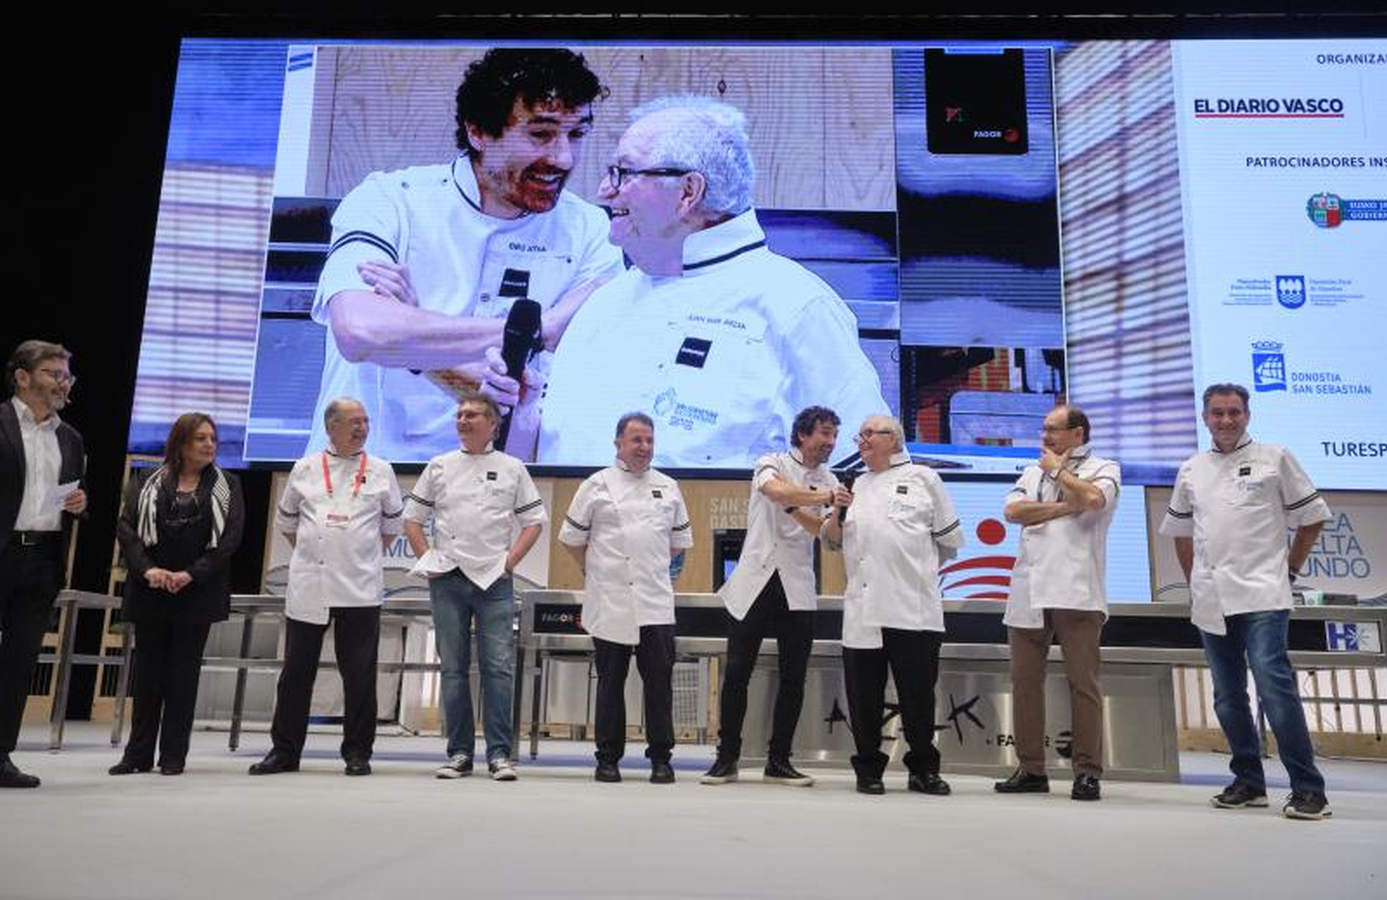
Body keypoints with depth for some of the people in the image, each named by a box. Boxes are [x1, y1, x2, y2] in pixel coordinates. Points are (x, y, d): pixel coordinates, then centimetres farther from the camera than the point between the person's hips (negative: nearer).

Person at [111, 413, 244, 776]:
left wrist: (191, 574, -13)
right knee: (148, 671, 6)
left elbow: (231, 536, -4)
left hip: (197, 593, -1)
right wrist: (146, 569, -16)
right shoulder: (147, 484, 7)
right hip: (150, 592, 1)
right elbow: (126, 527, -1)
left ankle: (173, 755, 10)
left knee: (184, 673, 2)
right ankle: (138, 753, 15)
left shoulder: (227, 486, 4)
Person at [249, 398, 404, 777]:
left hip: (360, 588, -1)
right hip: (307, 586, 1)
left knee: (359, 674, 2)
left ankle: (357, 752, 13)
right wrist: (312, 553, 12)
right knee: (296, 671, 8)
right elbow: (285, 521, 17)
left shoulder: (381, 471, 5)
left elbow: (392, 524, 15)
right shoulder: (304, 469, 7)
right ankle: (284, 750, 19)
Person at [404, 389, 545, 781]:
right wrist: (428, 558, 2)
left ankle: (499, 753, 3)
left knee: (498, 667, -4)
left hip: (494, 581, -1)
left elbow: (534, 520, 8)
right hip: (448, 581, 2)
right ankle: (459, 752, 15)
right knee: (453, 668, 6)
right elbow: (412, 517, 13)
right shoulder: (439, 466, 10)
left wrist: (511, 560, -2)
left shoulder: (511, 468, 6)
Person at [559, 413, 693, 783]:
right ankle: (608, 758, 17)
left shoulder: (668, 487, 12)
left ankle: (660, 757, 11)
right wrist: (596, 572, 8)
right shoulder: (597, 485, 3)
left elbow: (680, 540, 20)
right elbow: (572, 536, 8)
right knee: (610, 682, 6)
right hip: (609, 602, -2)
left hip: (656, 603, 2)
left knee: (659, 680, 0)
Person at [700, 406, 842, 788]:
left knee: (793, 678, 4)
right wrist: (824, 498, -20)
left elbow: (822, 529, -7)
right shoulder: (771, 464, 2)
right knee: (736, 673, 0)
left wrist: (792, 507, -21)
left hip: (798, 591, 3)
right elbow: (778, 491, -23)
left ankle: (779, 760, 16)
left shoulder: (828, 482, 11)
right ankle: (727, 758, 11)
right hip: (754, 584, -3)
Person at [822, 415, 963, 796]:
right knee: (864, 694, 5)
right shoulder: (855, 486, 19)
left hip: (914, 608, -3)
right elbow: (831, 539, 18)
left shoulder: (923, 478, 8)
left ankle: (923, 770, 17)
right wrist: (838, 513, -1)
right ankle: (869, 769, 17)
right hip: (863, 608, 3)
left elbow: (951, 539, 10)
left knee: (918, 693, 3)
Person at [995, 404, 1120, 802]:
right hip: (1028, 591, 5)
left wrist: (1058, 470, 1)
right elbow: (1012, 510, 3)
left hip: (1076, 592, -5)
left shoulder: (1103, 468, 8)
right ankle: (1031, 769, 14)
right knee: (1025, 680, 6)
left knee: (1083, 681, -3)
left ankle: (1088, 772, 5)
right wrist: (1064, 507, -5)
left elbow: (1093, 498, -15)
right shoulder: (1032, 472, 21)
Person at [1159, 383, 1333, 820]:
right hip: (1211, 601, 5)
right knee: (1228, 697, 10)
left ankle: (1308, 789, -6)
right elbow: (1180, 531, 22)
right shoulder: (1191, 470, 13)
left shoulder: (1274, 458, 3)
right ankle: (1249, 781, 22)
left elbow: (1312, 517, 7)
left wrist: (1289, 569, 3)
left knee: (1274, 686, -15)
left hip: (1261, 596, -4)